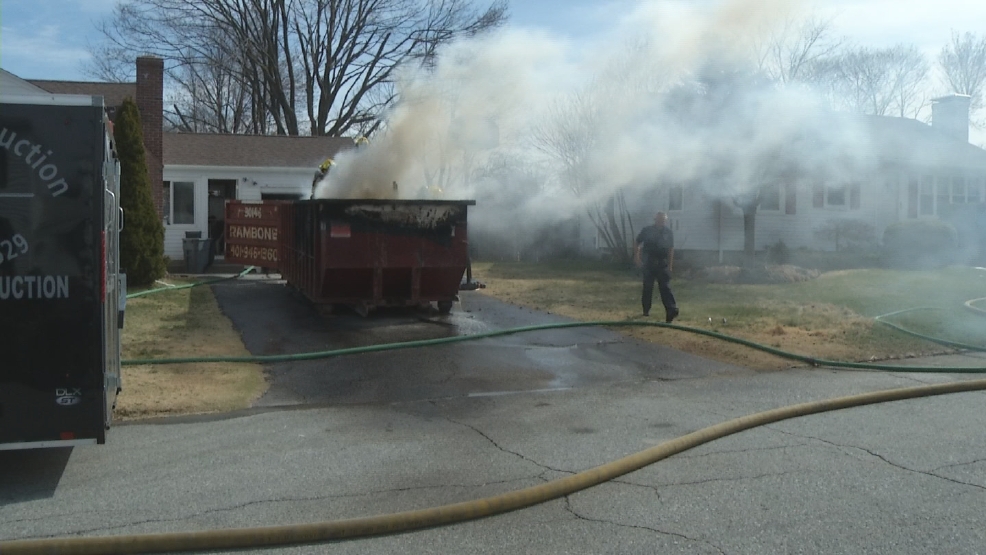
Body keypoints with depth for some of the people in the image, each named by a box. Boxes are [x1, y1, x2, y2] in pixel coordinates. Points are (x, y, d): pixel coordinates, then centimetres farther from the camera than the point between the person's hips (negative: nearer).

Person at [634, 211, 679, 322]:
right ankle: (646, 309, 21)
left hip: (663, 263, 0)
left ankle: (672, 310, -20)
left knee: (665, 288, -9)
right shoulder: (647, 230, 0)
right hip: (649, 263, 0)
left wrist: (670, 264, 9)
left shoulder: (668, 232, 5)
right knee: (647, 287, 7)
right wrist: (636, 256, -3)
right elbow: (636, 243, 8)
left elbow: (671, 248, 12)